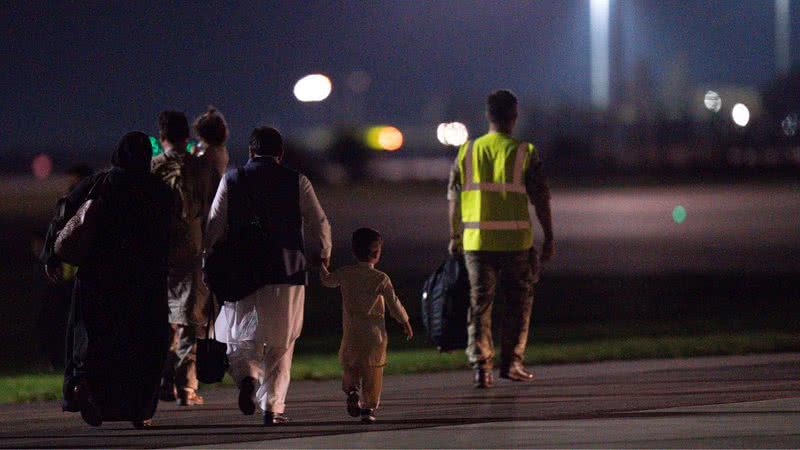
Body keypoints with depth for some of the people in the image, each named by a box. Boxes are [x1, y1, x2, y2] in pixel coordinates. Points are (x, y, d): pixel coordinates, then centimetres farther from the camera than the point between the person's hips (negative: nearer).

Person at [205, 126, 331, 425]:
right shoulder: (297, 182, 2)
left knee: (240, 337, 12)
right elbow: (320, 224, 5)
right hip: (286, 273, 0)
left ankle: (247, 376, -18)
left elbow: (214, 227, -1)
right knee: (280, 344, 10)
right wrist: (325, 253, 24)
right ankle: (273, 406, 5)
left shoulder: (231, 180, 2)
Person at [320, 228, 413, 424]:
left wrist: (322, 267, 41)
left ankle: (351, 389, -10)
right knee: (372, 371, 4)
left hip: (351, 332, 2)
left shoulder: (345, 273, -1)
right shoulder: (380, 278, -9)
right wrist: (405, 322, 10)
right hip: (374, 333, -2)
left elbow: (327, 281, 20)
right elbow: (393, 304, -6)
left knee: (349, 365, 17)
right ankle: (368, 408, 0)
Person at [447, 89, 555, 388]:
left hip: (476, 240, 2)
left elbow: (454, 197, 7)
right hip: (515, 240, -2)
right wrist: (549, 238, 4)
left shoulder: (467, 151, 4)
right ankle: (511, 362, 11)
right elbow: (540, 199, -4)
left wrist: (455, 237, 16)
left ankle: (480, 365, -2)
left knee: (479, 303, 7)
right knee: (519, 301, 13)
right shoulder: (524, 153, -4)